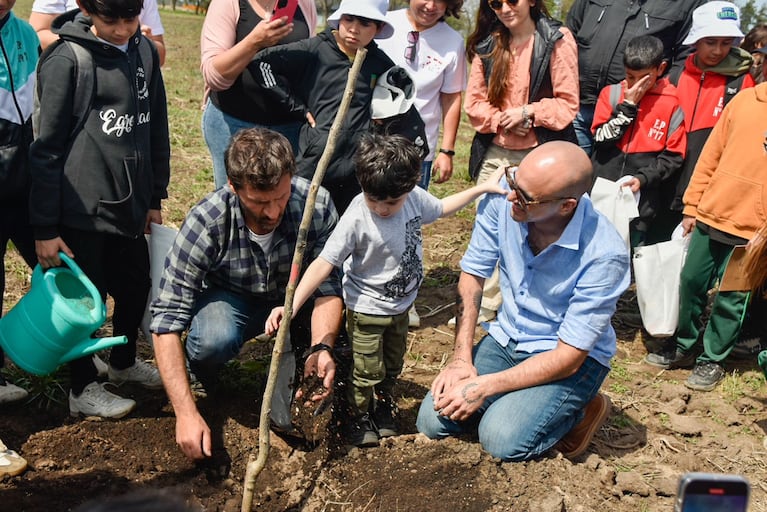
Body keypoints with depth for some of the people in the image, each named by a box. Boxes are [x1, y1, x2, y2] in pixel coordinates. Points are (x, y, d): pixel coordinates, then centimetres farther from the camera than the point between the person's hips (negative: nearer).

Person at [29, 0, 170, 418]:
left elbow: (156, 130, 15)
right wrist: (44, 228, -9)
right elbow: (47, 148, -10)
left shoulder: (144, 52, 7)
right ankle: (83, 390, 24)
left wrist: (154, 199, 16)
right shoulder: (66, 61, -11)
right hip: (81, 208, -6)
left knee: (137, 288, 15)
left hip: (129, 205, 6)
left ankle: (123, 362, 41)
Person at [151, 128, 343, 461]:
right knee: (213, 341, -35)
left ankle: (295, 360, 3)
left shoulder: (315, 203, -27)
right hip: (230, 297, -2)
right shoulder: (206, 222, -31)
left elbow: (327, 287, -20)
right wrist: (186, 414, -36)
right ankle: (209, 388, 0)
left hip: (295, 296, 2)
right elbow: (167, 320, -29)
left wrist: (321, 348, -40)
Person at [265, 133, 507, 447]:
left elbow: (440, 209, 10)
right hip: (366, 310, -5)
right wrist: (292, 305, -37)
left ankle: (383, 408, 48)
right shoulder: (357, 218, -31)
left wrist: (483, 188, 8)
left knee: (392, 367, 23)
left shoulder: (415, 198, -14)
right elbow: (324, 263, -31)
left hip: (401, 305, 6)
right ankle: (358, 417, 35)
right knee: (367, 372, 8)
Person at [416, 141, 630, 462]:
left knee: (502, 439, -25)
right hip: (505, 339, 4)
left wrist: (483, 387, -24)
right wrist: (461, 359, -12)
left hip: (574, 358, -4)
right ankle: (513, 399, 15)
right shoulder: (502, 199, -18)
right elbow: (471, 276, -4)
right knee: (432, 421, -10)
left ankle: (580, 411, 5)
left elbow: (568, 357, -23)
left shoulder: (604, 254, -29)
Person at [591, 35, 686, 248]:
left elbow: (673, 156, 1)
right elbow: (601, 138, -6)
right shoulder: (611, 94, 5)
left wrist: (643, 178, -12)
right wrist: (628, 105, -9)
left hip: (640, 203, -1)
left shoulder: (671, 104, 0)